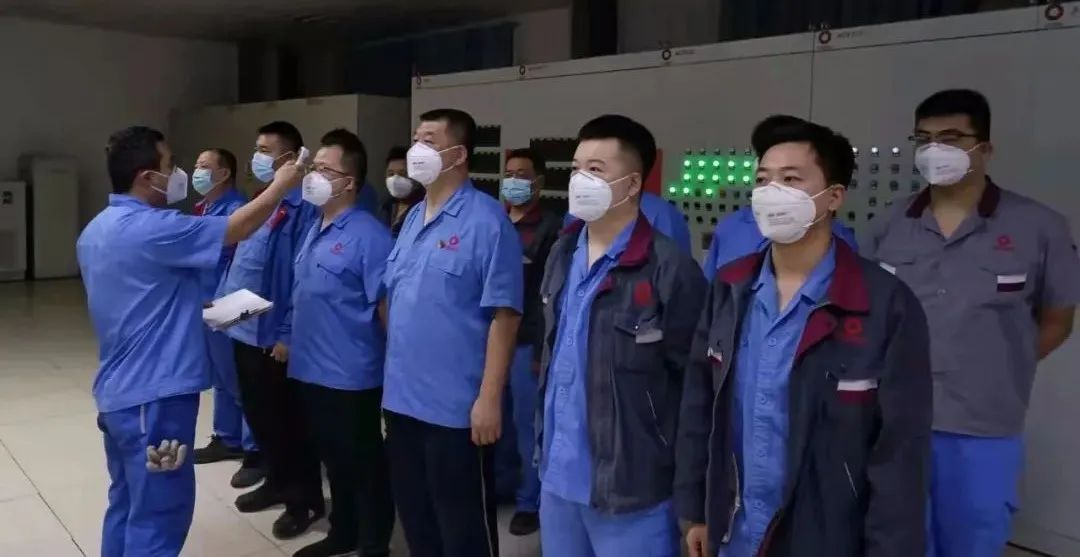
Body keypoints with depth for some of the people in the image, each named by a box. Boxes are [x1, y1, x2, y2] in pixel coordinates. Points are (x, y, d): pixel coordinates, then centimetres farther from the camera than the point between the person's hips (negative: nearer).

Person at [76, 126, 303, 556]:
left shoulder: (96, 231, 10)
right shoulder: (148, 228, -20)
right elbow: (237, 229, -15)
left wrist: (192, 307, 18)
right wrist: (281, 185, -2)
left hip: (118, 393, 10)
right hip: (153, 396, -10)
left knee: (126, 506, 20)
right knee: (156, 519, 1)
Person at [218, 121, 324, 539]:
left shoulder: (303, 206, -17)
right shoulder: (260, 201, 13)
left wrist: (289, 335, -20)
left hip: (274, 336, -9)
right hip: (245, 330, 9)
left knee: (288, 420, 4)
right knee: (258, 414, 19)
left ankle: (306, 499, 20)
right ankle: (278, 482, 36)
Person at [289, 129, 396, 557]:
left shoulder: (369, 235, -18)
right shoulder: (315, 229, 10)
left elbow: (387, 306, -18)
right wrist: (292, 341, 18)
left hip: (351, 375, -8)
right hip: (312, 369, 8)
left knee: (364, 464, 8)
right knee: (334, 459, 22)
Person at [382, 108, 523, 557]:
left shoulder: (487, 221, -13)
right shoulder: (412, 218, 11)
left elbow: (503, 315, -16)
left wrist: (490, 398, -19)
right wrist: (393, 371, 14)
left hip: (455, 406, -7)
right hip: (402, 398, 7)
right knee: (414, 515, 20)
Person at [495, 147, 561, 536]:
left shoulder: (551, 227, -6)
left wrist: (545, 349, -12)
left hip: (528, 340, -6)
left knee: (527, 422, 2)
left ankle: (531, 502, 16)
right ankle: (499, 485, 33)